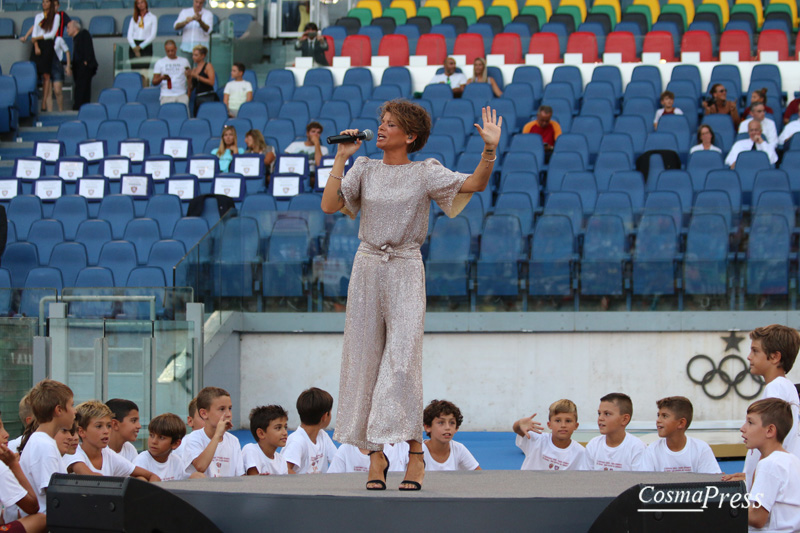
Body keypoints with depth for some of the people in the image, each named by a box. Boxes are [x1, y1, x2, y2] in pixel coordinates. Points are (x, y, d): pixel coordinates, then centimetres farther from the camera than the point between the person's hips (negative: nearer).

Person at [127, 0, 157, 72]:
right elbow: (129, 35, 9)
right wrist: (134, 47, -10)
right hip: (134, 47, 3)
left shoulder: (152, 18, 8)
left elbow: (153, 36, -1)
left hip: (145, 47, -3)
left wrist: (141, 46, -11)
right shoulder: (134, 18, 17)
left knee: (143, 70, -18)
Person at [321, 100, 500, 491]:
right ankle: (376, 453, 9)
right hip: (367, 267, 3)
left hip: (406, 271, -3)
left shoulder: (425, 173, 2)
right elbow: (329, 205, -2)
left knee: (402, 358, -13)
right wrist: (341, 158, -4)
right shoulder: (365, 170, 9)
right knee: (365, 357, 2)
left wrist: (490, 151, -25)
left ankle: (415, 453, -8)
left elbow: (475, 184, -9)